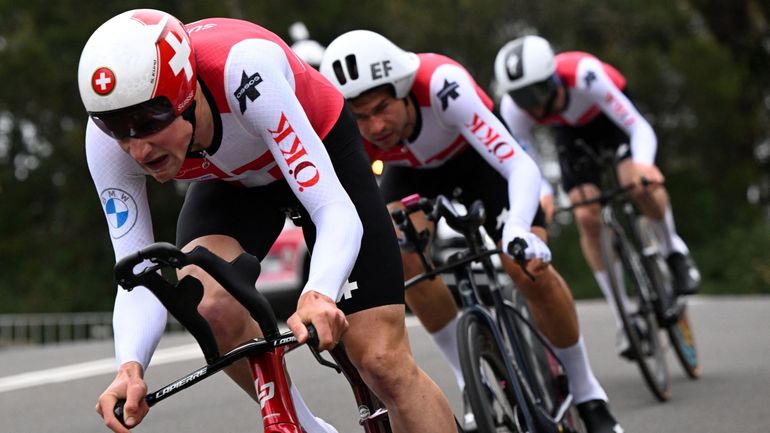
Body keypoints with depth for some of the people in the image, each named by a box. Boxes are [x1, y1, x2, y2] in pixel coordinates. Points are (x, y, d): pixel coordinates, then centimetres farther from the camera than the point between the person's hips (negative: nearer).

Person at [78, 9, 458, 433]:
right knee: (204, 301, -29)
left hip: (319, 150, -2)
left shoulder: (242, 69, -41)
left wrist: (319, 296, -61)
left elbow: (337, 212, -42)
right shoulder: (107, 138, -29)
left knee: (384, 361, -13)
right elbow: (138, 277, -27)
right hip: (230, 182, 3)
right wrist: (130, 366, -46)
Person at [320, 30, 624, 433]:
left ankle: (587, 393, 6)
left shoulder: (441, 84, -42)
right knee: (405, 254, -29)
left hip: (475, 155, -2)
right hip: (411, 172, 2)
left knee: (531, 270, -19)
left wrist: (519, 230, -66)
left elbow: (522, 166, -48)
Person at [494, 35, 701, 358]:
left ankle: (673, 249, 1)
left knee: (641, 185, -30)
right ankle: (623, 318, 1)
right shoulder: (513, 109, -33)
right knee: (587, 218, -12)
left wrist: (642, 164, -62)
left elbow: (640, 128, -42)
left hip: (611, 114, -3)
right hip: (571, 131, 3)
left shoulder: (584, 75, -43)